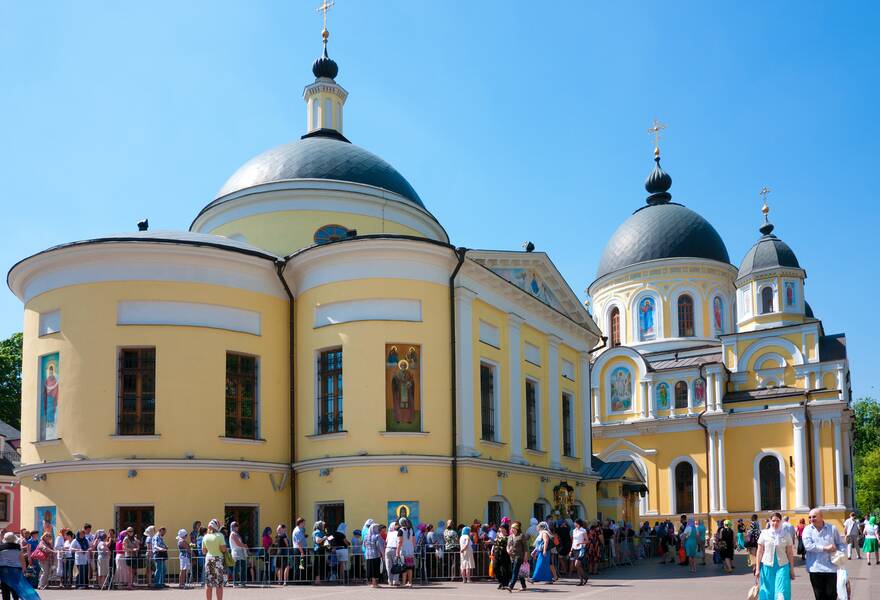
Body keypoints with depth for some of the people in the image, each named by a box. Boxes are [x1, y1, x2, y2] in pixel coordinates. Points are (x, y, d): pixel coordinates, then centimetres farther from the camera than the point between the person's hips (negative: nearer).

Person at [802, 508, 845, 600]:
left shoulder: (832, 528, 5)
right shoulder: (808, 529, 2)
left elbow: (841, 544, 11)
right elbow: (808, 545, -12)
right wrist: (825, 548, -15)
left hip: (830, 568, 0)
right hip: (815, 568, 0)